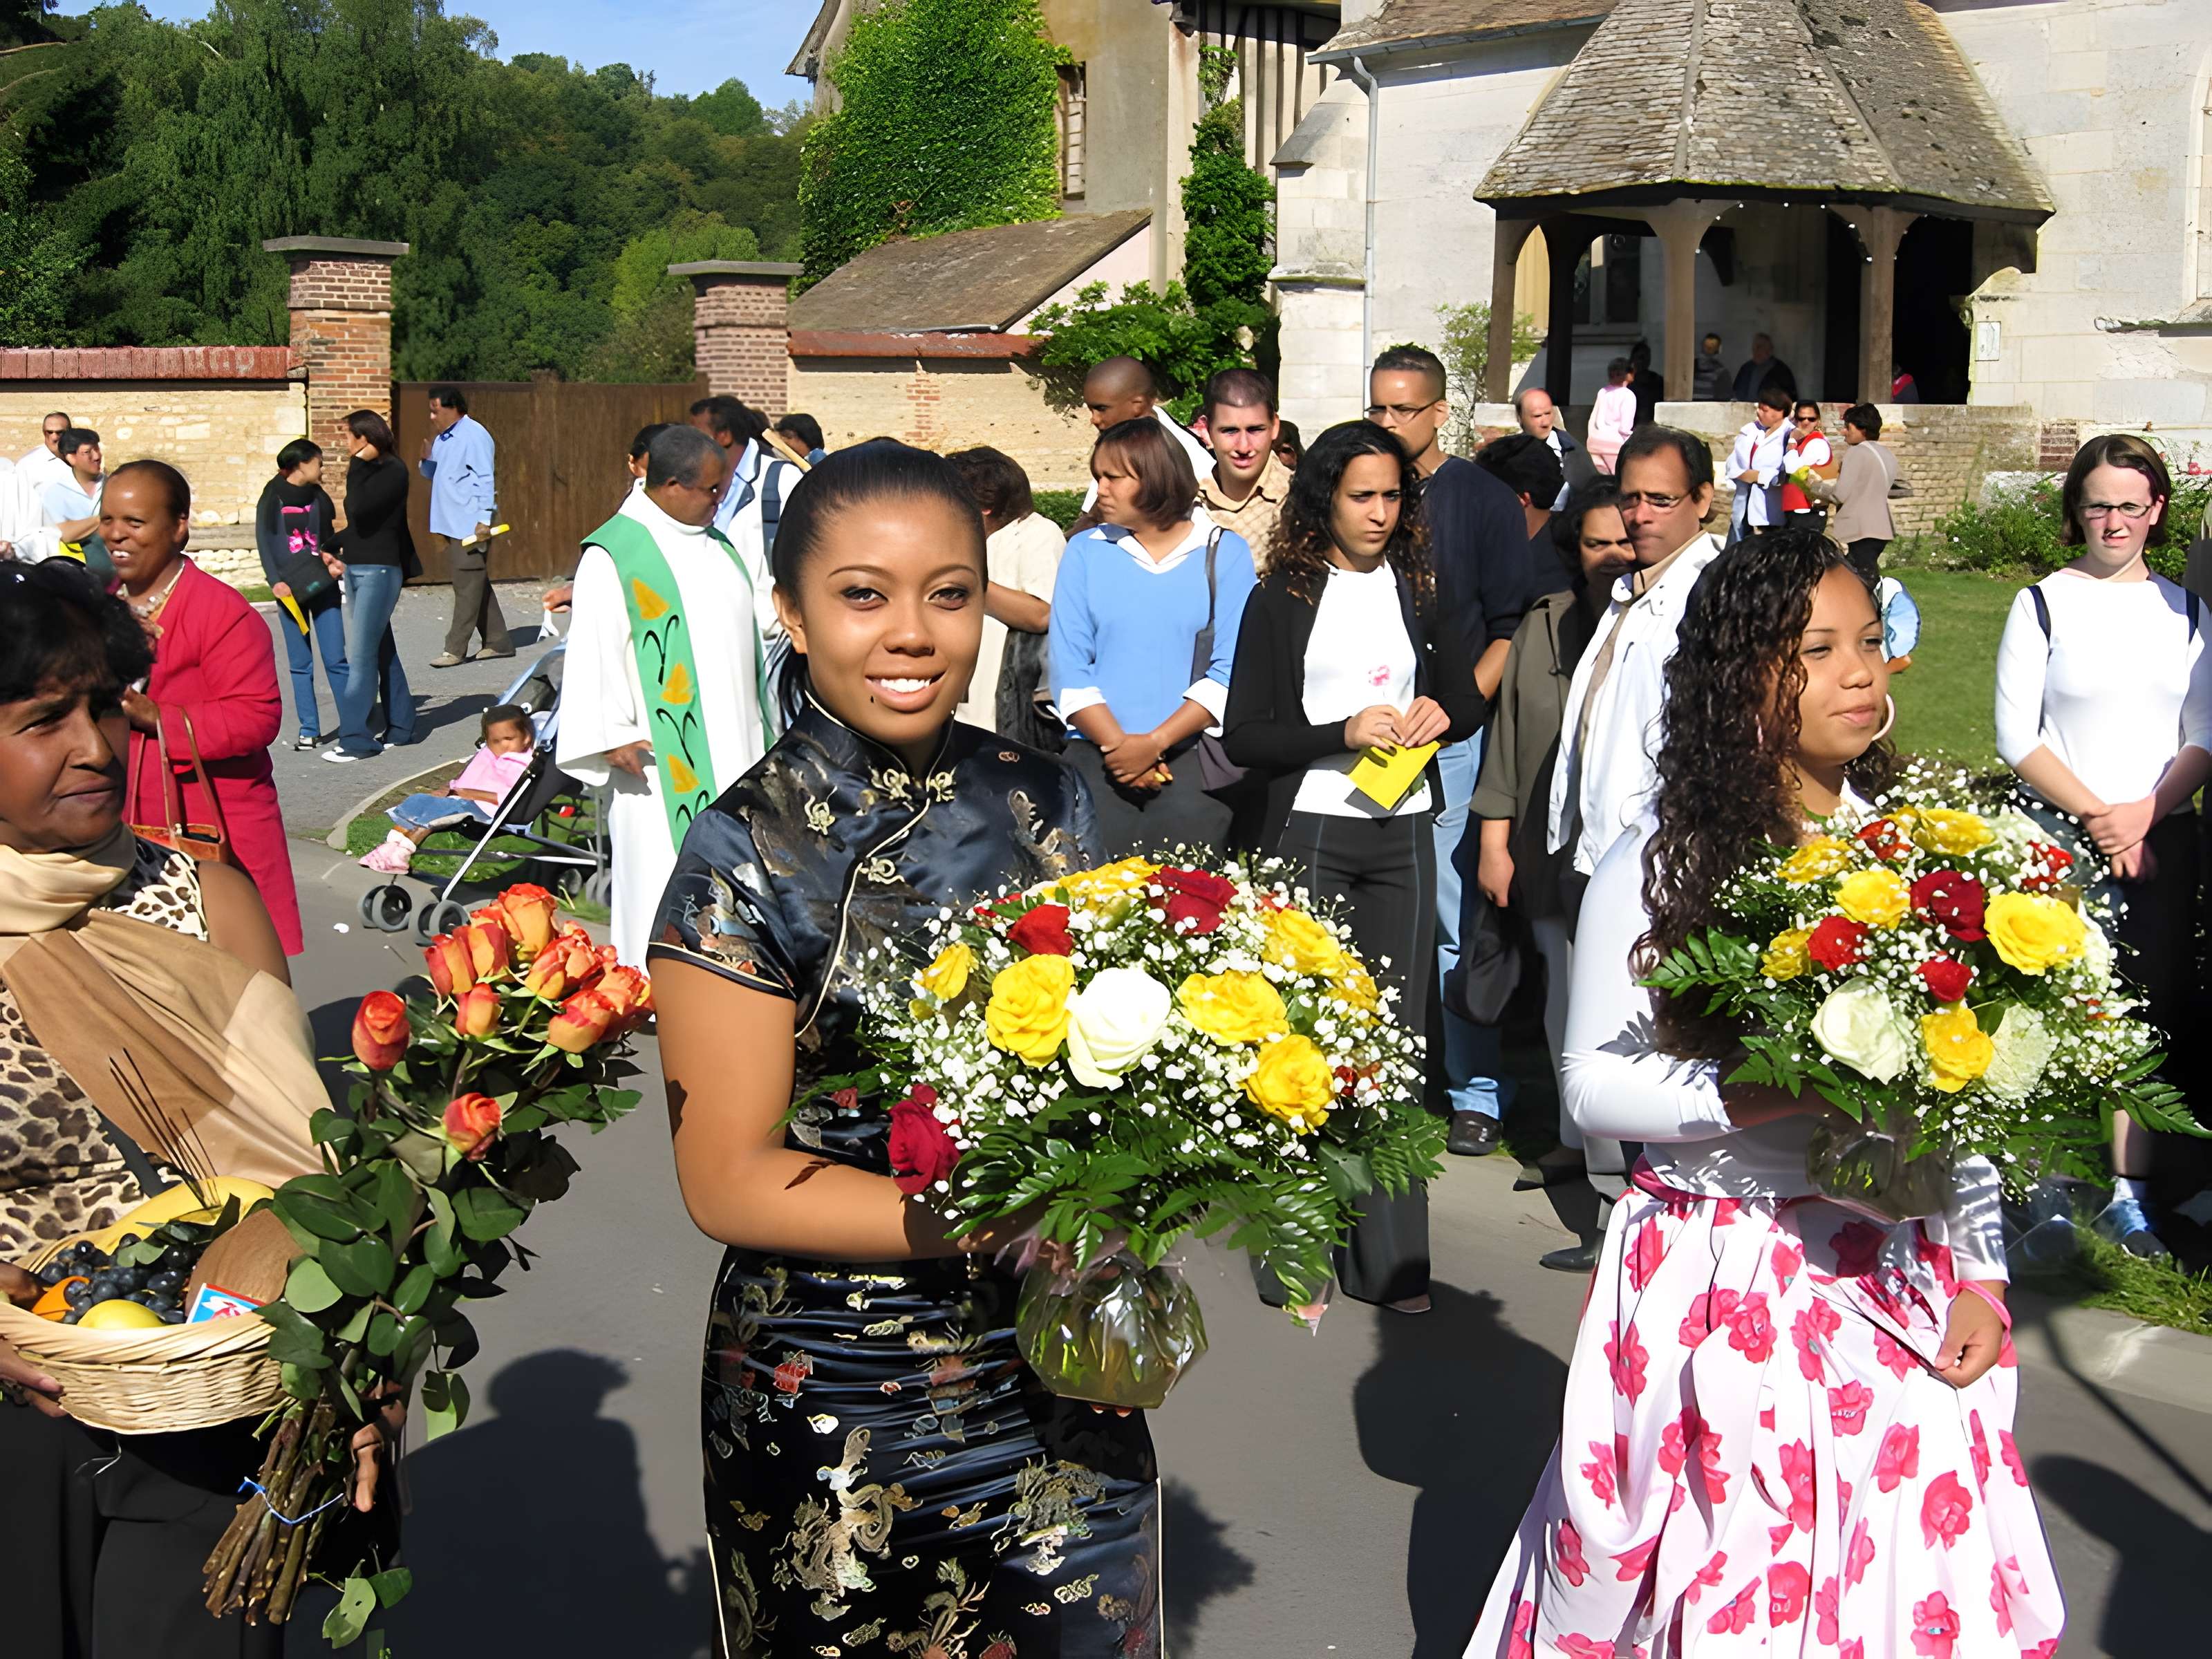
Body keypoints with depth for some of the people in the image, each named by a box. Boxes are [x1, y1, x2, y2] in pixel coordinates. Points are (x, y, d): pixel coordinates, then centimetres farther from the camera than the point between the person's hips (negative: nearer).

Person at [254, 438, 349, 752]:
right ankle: (309, 729, 5)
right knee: (300, 664, 1)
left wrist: (329, 557, -7)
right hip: (290, 588, -2)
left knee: (336, 658, -3)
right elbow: (264, 543, -1)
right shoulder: (273, 499, 1)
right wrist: (276, 581, -13)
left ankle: (351, 724, 1)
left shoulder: (320, 498, 9)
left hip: (323, 586, 2)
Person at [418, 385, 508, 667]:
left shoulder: (475, 436, -11)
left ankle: (455, 649, -5)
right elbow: (433, 474, 26)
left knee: (467, 585, -6)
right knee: (477, 584, 13)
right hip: (452, 525, 10)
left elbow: (485, 479, -16)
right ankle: (498, 642, 19)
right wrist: (427, 457, 4)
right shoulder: (442, 438, 17)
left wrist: (484, 520, -21)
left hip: (470, 526, -10)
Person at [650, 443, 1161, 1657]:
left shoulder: (1043, 802, 0)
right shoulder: (746, 853, -14)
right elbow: (729, 1179, -14)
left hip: (1061, 1375, 4)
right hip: (839, 1415, -4)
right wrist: (998, 1221, -22)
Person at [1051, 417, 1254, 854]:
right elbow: (1069, 667, 3)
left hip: (1192, 753, -1)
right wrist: (1118, 744, -10)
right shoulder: (1085, 551, 9)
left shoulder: (1224, 552, 4)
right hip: (1096, 750, 1)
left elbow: (1230, 670, -3)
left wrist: (1155, 742, -12)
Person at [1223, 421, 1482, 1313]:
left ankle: (1391, 1256, 9)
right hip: (1310, 830, -3)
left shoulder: (1422, 588, 11)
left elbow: (1466, 699, 18)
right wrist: (1345, 732, -15)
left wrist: (1438, 713, -4)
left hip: (1402, 834, 3)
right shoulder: (1282, 598, 1)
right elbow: (1244, 734, -3)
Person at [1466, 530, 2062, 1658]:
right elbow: (1592, 1086, -6)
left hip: (1897, 1278, 2)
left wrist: (1982, 1272, 2)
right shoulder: (1661, 865, -6)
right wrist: (1764, 1097, -19)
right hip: (1717, 1279, -2)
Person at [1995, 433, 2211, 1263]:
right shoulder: (2042, 605, 0)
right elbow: (2017, 737, -5)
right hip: (2060, 839, -3)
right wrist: (2095, 813, -14)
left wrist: (2142, 815, -10)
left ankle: (2129, 1194, 13)